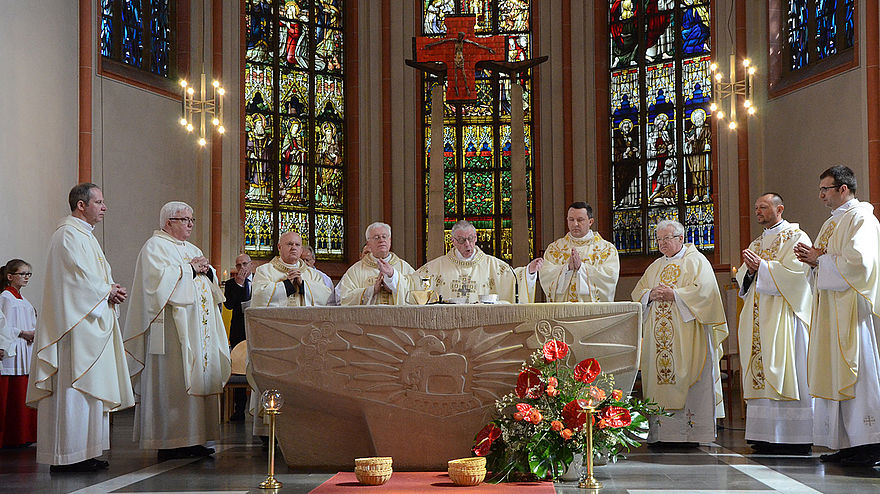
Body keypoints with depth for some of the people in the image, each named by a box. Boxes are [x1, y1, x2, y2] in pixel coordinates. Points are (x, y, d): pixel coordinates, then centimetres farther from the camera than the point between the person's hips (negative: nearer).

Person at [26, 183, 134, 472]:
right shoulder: (68, 235, -11)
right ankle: (66, 458, -6)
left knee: (87, 388, 10)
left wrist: (111, 290, 3)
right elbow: (79, 279, -19)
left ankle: (83, 454, 14)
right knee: (73, 390, -9)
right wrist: (108, 291, -6)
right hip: (75, 326, -11)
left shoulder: (85, 235, 20)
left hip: (92, 325, 11)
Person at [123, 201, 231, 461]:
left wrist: (207, 270, 2)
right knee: (173, 381, -11)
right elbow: (159, 279, -18)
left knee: (199, 377, 5)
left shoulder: (192, 250, 23)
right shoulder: (154, 246, -2)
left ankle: (193, 439, 8)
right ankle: (169, 442, -9)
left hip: (199, 327, 9)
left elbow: (210, 285, 23)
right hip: (173, 327, -9)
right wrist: (189, 269, -11)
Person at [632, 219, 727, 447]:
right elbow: (637, 293, 17)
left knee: (685, 377, -10)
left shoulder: (696, 261, 3)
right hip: (659, 333, 6)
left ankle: (690, 432, -8)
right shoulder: (655, 267, 21)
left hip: (686, 334, -6)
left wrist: (674, 294, -16)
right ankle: (660, 432, -1)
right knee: (659, 377, -1)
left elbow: (704, 290, -11)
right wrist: (651, 295, -4)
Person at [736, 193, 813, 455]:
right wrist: (749, 269, -3)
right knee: (761, 374, 1)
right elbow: (742, 278, 18)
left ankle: (796, 438, -10)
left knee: (784, 372, -11)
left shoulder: (796, 237, 1)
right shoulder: (756, 244, 22)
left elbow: (794, 271, -13)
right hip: (758, 319, 7)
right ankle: (767, 436, 1)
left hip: (783, 314, -7)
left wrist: (762, 266, -15)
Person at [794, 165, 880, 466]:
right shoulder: (833, 223, 21)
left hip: (853, 306, -10)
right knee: (837, 373, 6)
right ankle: (847, 443, 8)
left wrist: (820, 260, -9)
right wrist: (813, 259, 4)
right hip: (832, 311, 10)